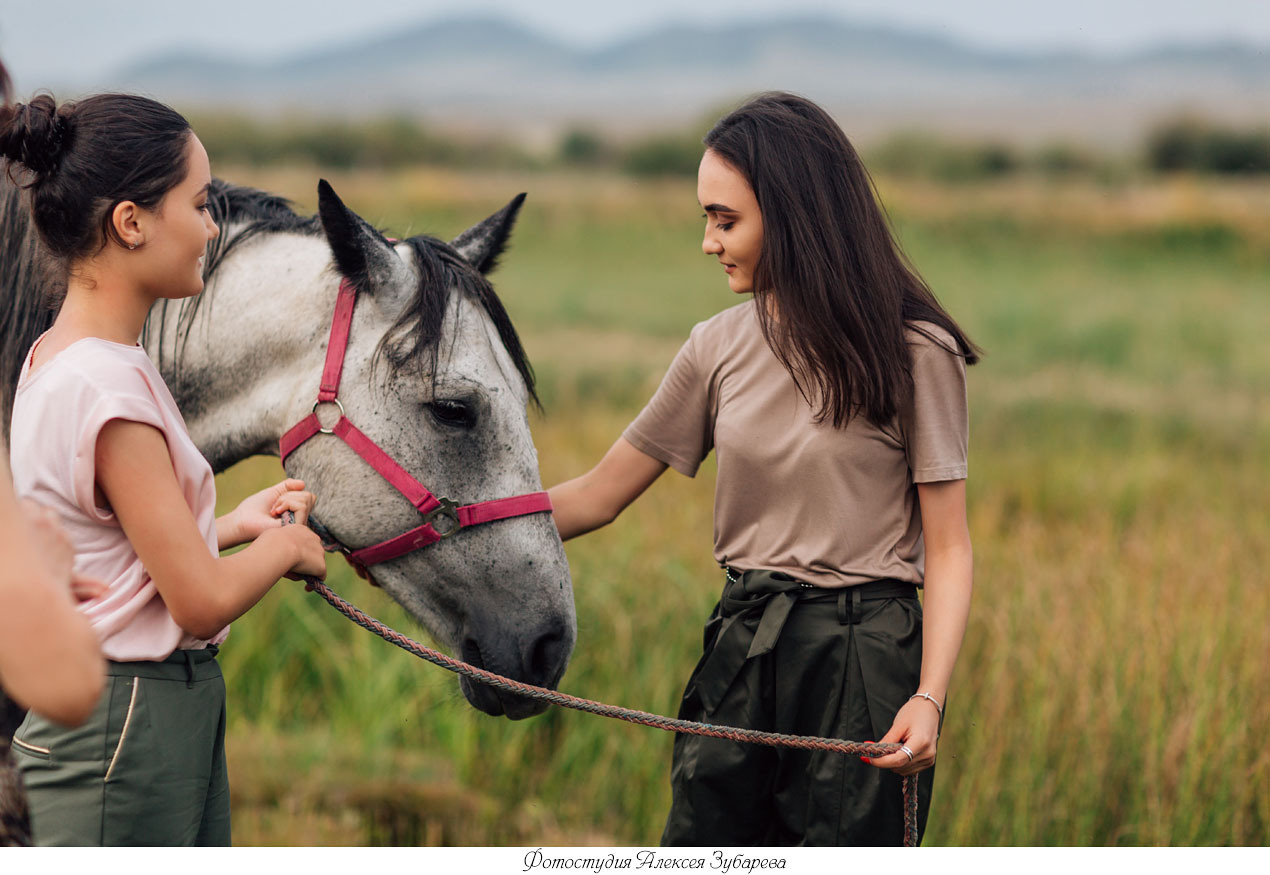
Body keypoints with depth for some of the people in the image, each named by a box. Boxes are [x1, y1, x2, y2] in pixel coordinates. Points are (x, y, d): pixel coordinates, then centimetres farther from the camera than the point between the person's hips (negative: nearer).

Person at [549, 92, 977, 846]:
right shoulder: (719, 348, 7)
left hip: (864, 663, -5)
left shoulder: (914, 352, -7)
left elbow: (947, 548, -7)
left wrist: (930, 698, -21)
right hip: (740, 659, 5)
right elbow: (598, 496, 10)